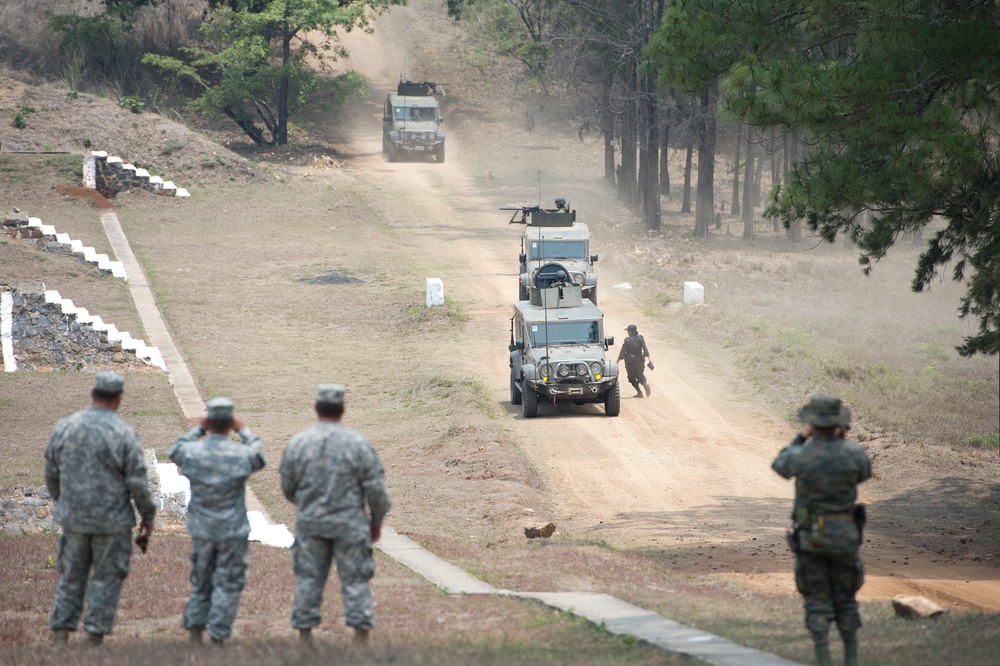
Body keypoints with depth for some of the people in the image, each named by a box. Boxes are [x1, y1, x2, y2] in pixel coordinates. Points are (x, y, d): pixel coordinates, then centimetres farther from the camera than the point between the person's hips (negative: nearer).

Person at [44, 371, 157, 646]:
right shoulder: (124, 434, -13)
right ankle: (95, 637, 6)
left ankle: (60, 634, 11)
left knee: (71, 576, 14)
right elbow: (137, 482, -11)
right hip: (112, 521, -3)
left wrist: (61, 502, 23)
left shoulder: (65, 427, -1)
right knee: (106, 578, 7)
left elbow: (51, 473, 7)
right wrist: (148, 515, 2)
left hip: (73, 518, 3)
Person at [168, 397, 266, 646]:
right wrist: (244, 430, 12)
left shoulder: (191, 452, -11)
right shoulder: (241, 455, -15)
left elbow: (175, 451, 13)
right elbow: (260, 457, 8)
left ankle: (194, 629, 12)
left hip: (201, 530, 3)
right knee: (228, 584, 5)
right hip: (233, 532, -3)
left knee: (201, 582, 17)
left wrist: (199, 429, 12)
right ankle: (218, 637, 4)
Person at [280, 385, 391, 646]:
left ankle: (305, 631, 11)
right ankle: (361, 632, 2)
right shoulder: (358, 444, -9)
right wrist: (377, 521, 7)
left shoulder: (298, 443, -2)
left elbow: (288, 487, 8)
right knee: (355, 580, 4)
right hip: (349, 525, -2)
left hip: (310, 524, 2)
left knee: (309, 578, 10)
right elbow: (376, 488, -7)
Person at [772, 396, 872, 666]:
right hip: (844, 536, 1)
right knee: (845, 600, 15)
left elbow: (780, 465, 11)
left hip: (810, 536, -1)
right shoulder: (853, 453, -12)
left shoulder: (802, 455, -14)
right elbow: (865, 472, 13)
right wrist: (842, 439, 15)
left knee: (817, 603, 6)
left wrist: (801, 437, 19)